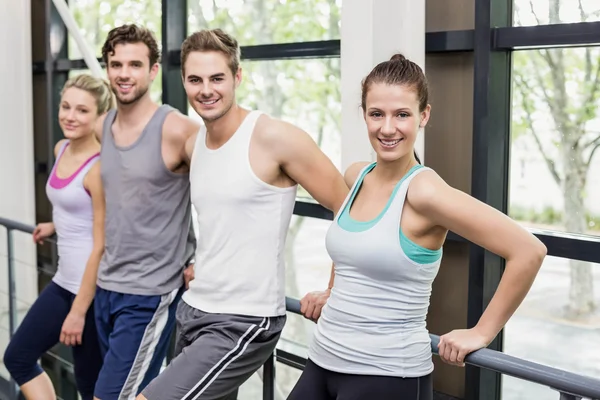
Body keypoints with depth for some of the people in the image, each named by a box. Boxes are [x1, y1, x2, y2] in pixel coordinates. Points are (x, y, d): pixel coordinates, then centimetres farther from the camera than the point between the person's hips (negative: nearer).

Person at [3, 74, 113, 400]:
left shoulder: (99, 167, -20)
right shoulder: (61, 149, 5)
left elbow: (101, 246, -20)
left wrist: (79, 311, -18)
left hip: (93, 287, -9)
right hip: (63, 281, 9)